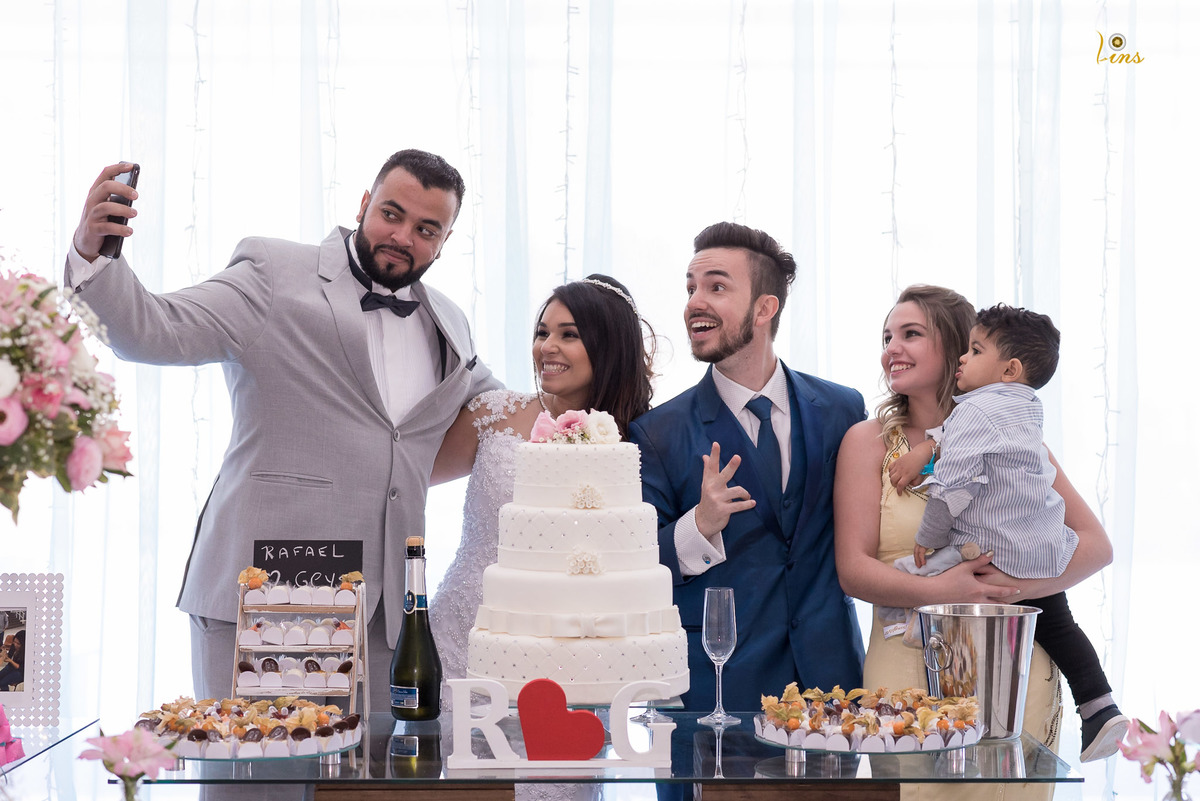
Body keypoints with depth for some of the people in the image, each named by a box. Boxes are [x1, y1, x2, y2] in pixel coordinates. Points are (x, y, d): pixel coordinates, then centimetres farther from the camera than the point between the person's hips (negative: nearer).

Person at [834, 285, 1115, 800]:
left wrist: (1015, 585, -15)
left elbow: (1095, 545, 2)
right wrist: (942, 591, -20)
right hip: (908, 673, -1)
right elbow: (853, 569, -4)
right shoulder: (869, 440, 3)